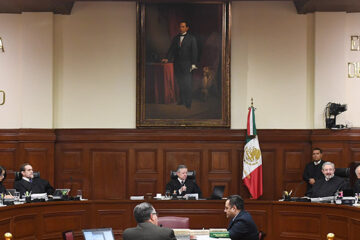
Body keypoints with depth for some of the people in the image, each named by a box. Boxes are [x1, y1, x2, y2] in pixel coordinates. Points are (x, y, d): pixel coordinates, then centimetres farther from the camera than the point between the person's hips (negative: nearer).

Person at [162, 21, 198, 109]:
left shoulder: (191, 38, 3)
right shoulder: (176, 38, 14)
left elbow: (194, 51, -1)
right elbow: (171, 49, 10)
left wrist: (193, 64, -8)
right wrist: (167, 58, -6)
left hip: (187, 64, -4)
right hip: (177, 64, 4)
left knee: (188, 84, -9)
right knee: (180, 83, 5)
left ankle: (188, 103, -9)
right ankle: (182, 101, 12)